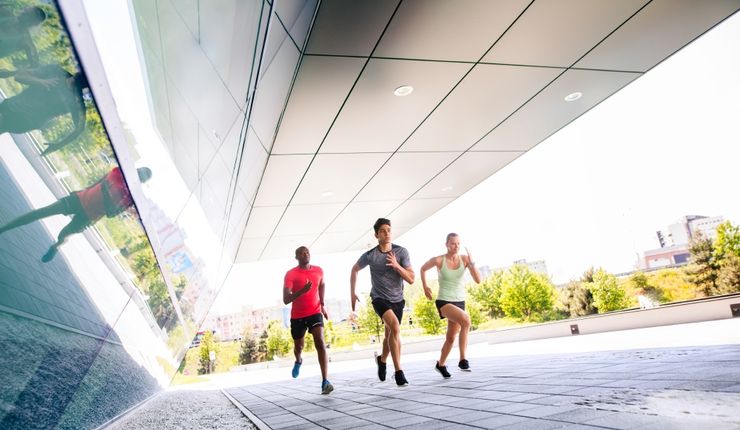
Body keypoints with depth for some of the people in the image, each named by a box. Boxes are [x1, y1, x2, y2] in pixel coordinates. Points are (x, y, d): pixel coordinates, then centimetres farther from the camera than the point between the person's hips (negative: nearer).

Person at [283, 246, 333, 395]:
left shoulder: (319, 271, -2)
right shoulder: (291, 274, -14)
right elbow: (285, 300, -20)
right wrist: (302, 290, -35)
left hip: (315, 313, 1)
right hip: (297, 316, -1)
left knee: (320, 344, -19)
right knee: (298, 346, 17)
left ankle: (325, 382, -20)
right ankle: (298, 361, 55)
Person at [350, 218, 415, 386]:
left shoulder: (401, 252, -10)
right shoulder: (369, 255, -12)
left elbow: (411, 279, -12)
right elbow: (354, 270, 8)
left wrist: (396, 266, -27)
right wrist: (352, 293, 9)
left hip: (397, 299, 3)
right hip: (380, 298, -3)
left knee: (390, 334, 16)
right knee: (395, 327, -28)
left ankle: (382, 360, 48)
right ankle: (398, 371, -20)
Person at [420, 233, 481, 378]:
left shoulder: (464, 259, -6)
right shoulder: (438, 260, -11)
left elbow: (478, 280, -13)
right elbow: (423, 269, 9)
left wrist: (471, 264, -26)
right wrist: (425, 287, 7)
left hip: (460, 302, 4)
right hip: (444, 302, -4)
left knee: (451, 338, 13)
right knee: (466, 320, -31)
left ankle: (440, 365, 38)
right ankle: (463, 360, -24)